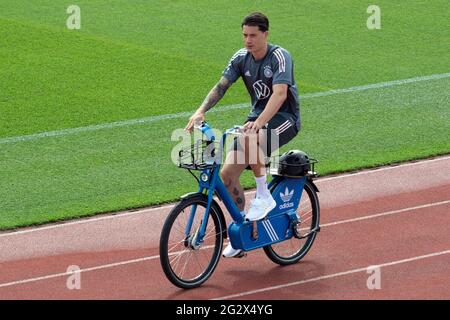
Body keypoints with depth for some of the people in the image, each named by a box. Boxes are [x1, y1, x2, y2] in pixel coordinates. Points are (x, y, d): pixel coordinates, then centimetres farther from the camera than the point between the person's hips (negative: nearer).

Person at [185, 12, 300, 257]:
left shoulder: (279, 57, -18)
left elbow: (280, 93, -31)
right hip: (257, 117, 6)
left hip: (285, 118, -6)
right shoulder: (241, 58, 1)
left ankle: (264, 196, -19)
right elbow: (221, 86, -7)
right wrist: (200, 112, -24)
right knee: (227, 174, -8)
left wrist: (259, 122, -45)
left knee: (249, 140, -39)